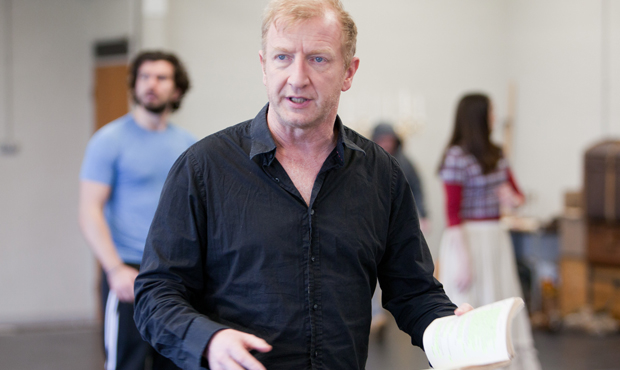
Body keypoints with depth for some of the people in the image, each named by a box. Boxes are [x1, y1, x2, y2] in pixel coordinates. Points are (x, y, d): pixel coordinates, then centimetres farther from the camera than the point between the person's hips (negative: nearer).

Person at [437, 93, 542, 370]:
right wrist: (463, 259, -17)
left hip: (497, 238, 8)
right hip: (468, 239, -8)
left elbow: (517, 195, 17)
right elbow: (452, 212, -14)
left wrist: (513, 199, -8)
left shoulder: (495, 154, 10)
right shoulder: (457, 157, -12)